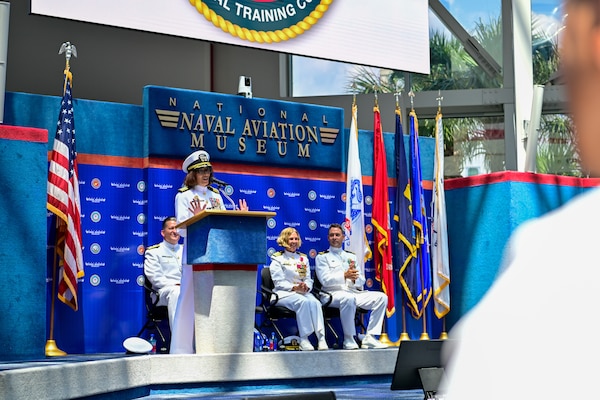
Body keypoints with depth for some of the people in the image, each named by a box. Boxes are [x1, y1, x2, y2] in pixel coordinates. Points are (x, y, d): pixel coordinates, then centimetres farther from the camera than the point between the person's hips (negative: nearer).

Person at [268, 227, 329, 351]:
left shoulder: (303, 258, 22)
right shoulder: (277, 259, 6)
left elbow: (309, 279, 13)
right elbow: (279, 282, -4)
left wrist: (306, 287, -12)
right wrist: (295, 287, -21)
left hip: (303, 292, 4)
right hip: (284, 293, -4)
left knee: (315, 302, -31)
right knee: (304, 302, -35)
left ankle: (321, 338, -40)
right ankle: (304, 339, -34)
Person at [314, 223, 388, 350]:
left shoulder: (351, 256, 22)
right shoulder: (322, 257, 8)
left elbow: (361, 281, 15)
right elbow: (325, 280, -8)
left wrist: (354, 278, -10)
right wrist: (344, 275, -23)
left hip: (354, 292, 6)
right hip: (333, 294, -6)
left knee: (381, 297, -12)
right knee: (348, 298, -39)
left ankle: (370, 338, -16)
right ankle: (349, 340, -27)